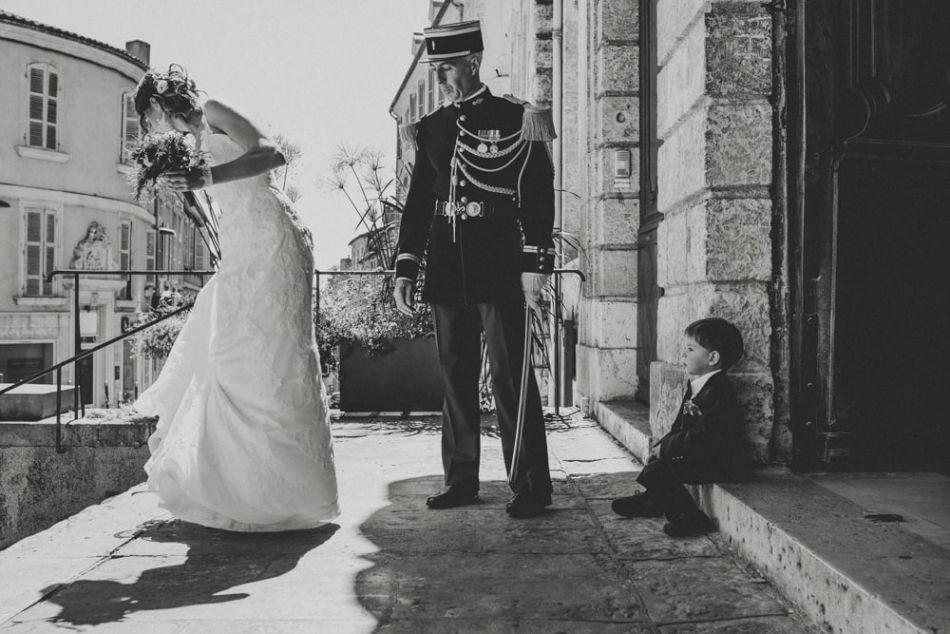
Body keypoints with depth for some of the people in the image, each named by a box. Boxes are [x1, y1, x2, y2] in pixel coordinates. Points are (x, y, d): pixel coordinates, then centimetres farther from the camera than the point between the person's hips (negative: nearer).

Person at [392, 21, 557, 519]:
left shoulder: (517, 121, 0)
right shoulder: (431, 129, 14)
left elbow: (538, 197, -4)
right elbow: (417, 203, 15)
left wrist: (535, 265, -13)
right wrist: (404, 269, 9)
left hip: (500, 271, -5)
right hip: (447, 272, 5)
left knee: (509, 375, -4)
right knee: (455, 376, 9)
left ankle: (531, 486, 5)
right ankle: (461, 480, 19)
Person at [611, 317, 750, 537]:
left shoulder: (717, 392, -21)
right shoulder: (696, 385, 12)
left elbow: (700, 439, -26)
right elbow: (681, 426, 17)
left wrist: (666, 447, -17)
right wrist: (661, 446, 3)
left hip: (719, 464, -11)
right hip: (702, 457, 11)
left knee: (657, 471, -18)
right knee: (657, 459, 19)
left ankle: (690, 518, -6)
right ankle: (652, 501, 41)